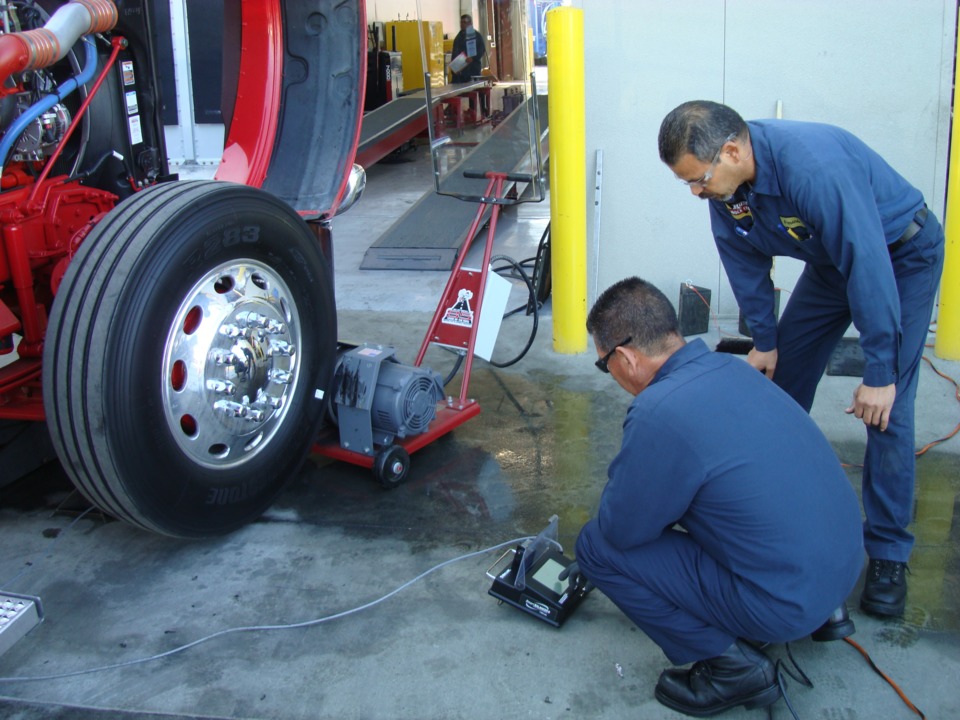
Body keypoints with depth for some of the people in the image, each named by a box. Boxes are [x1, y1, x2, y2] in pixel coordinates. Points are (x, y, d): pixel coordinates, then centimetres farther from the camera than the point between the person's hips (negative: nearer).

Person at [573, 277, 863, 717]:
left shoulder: (657, 415, -24)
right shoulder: (730, 368, 3)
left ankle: (732, 665, 2)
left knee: (598, 547, -3)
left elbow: (620, 530, -11)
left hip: (787, 605, -8)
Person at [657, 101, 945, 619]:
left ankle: (887, 555, -1)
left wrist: (879, 372, -31)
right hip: (831, 260, 7)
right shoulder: (723, 183, -15)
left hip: (900, 256, -7)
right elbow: (745, 258, 1)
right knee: (780, 381, 6)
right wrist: (763, 339, 3)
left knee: (885, 410, -12)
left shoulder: (814, 168, -39)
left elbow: (868, 267, -36)